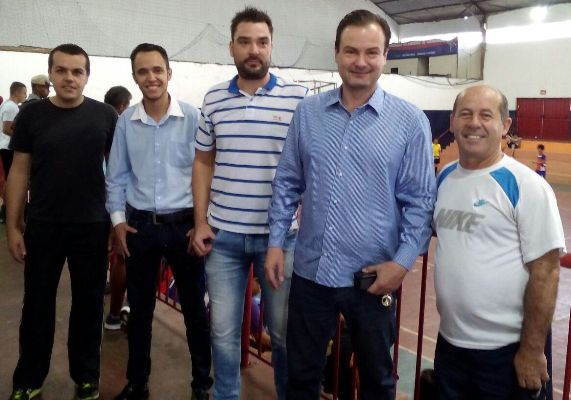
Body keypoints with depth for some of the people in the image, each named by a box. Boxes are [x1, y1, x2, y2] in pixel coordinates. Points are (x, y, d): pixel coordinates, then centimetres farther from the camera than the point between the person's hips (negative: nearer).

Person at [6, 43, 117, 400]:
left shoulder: (106, 116, -2)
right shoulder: (32, 115, -1)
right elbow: (20, 171, 3)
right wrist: (13, 226, 0)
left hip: (93, 226, 0)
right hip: (42, 226, 1)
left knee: (89, 303, 11)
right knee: (37, 304, 11)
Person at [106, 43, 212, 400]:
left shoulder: (193, 117, -8)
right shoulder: (126, 122, 2)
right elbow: (117, 176, 10)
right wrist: (118, 219, 2)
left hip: (183, 223, -2)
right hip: (140, 224, 3)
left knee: (195, 307, 8)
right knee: (140, 309, 14)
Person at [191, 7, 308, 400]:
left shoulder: (299, 97, -4)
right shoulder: (213, 99, 5)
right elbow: (203, 163, 12)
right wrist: (201, 222, 5)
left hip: (280, 235, -2)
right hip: (223, 235, 3)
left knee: (284, 331, 13)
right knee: (223, 332, 13)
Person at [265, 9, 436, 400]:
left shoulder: (410, 121, -6)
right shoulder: (308, 112, 2)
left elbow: (420, 201, -5)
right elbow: (288, 183, 7)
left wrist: (403, 262, -13)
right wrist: (276, 242, 2)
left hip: (373, 278, -2)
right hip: (310, 271, 2)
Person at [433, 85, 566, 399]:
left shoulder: (527, 186, -14)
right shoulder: (444, 177, 4)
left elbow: (545, 272, -15)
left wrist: (532, 350, -14)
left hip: (504, 349, -5)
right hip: (449, 341, 6)